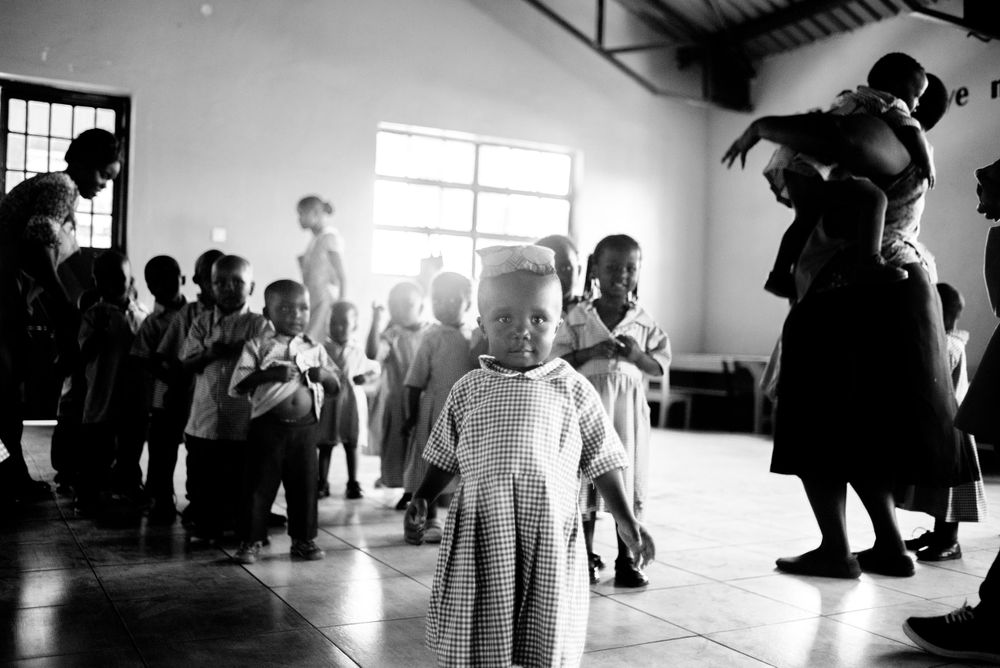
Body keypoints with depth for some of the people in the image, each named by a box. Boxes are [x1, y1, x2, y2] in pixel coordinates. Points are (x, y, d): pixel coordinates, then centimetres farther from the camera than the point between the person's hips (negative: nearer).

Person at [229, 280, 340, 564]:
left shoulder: (315, 349, 10)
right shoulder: (257, 346, -1)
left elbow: (336, 388, 14)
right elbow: (237, 387, -9)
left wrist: (325, 375, -7)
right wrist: (270, 374, -21)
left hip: (305, 427, 3)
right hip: (268, 426, -3)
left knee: (305, 485, 10)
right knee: (259, 485, 4)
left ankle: (304, 539, 25)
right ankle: (251, 541, 17)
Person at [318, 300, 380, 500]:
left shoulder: (359, 351, 1)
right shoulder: (323, 349, -2)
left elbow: (375, 369, 11)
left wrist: (366, 378, -8)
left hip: (352, 403, 1)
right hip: (328, 403, -1)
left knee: (352, 445, 8)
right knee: (325, 445, 5)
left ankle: (353, 484, 17)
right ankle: (322, 483, 13)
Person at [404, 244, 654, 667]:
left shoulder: (573, 390, -1)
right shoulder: (468, 390, 4)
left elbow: (602, 461, 5)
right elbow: (445, 457, 14)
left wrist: (626, 521, 4)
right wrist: (423, 499, 3)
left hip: (549, 537, -1)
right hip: (480, 536, 1)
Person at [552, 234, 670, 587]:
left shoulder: (644, 321, 5)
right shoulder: (578, 316, 1)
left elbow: (660, 366, 4)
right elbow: (559, 361, -2)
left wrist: (637, 355, -15)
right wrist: (591, 352, -17)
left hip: (628, 406, 1)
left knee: (628, 479, 6)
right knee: (584, 477, 5)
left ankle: (626, 558, 18)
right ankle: (586, 555, 20)